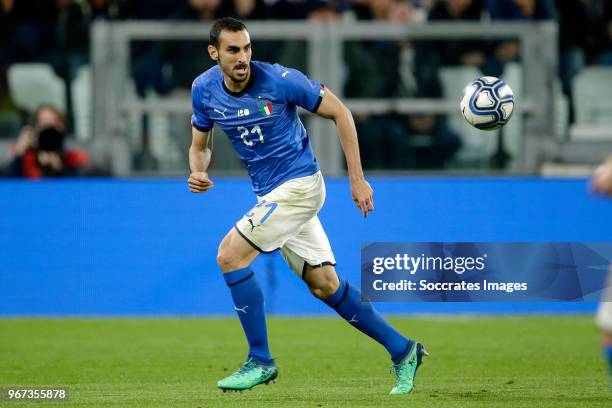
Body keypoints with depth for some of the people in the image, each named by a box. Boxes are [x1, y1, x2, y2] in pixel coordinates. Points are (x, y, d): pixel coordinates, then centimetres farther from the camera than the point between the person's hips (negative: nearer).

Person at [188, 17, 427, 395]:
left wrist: (358, 179, -11)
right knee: (325, 285, 7)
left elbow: (340, 113, -10)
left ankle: (261, 361, -7)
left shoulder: (280, 80, -18)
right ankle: (402, 351, 17)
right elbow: (200, 145, 12)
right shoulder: (204, 90, -2)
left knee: (230, 256, -16)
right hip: (270, 194, 6)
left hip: (299, 185, -6)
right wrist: (198, 173, -12)